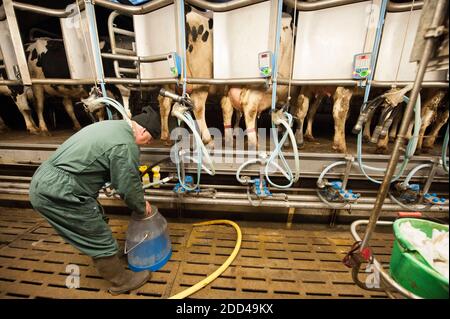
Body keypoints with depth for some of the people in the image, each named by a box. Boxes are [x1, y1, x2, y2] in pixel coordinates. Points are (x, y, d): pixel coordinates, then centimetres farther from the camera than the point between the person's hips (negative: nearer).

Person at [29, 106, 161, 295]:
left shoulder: (113, 126, 12)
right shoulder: (125, 145, -20)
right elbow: (128, 187, -12)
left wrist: (139, 201, 20)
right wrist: (141, 210, 8)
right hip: (58, 193, -10)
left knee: (96, 223, 26)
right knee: (101, 240, 4)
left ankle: (106, 259, 48)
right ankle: (121, 281, 25)